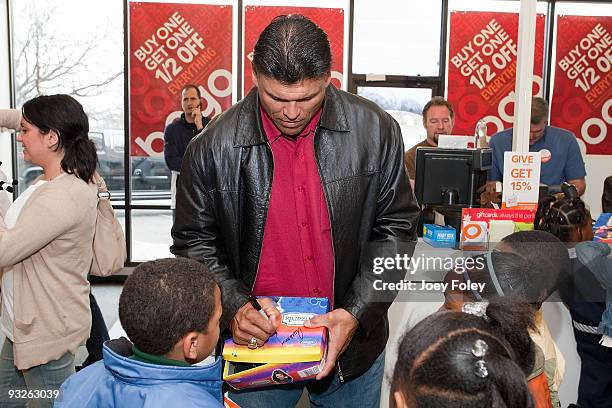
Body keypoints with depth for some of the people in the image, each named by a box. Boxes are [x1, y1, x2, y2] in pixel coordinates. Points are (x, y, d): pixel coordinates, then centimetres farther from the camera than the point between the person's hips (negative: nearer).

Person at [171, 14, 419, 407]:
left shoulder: (377, 130, -9)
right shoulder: (214, 146, -11)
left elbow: (396, 228, -3)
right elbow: (194, 242, -1)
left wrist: (357, 314, -13)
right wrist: (234, 306, -17)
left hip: (352, 343, 1)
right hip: (256, 344, -1)